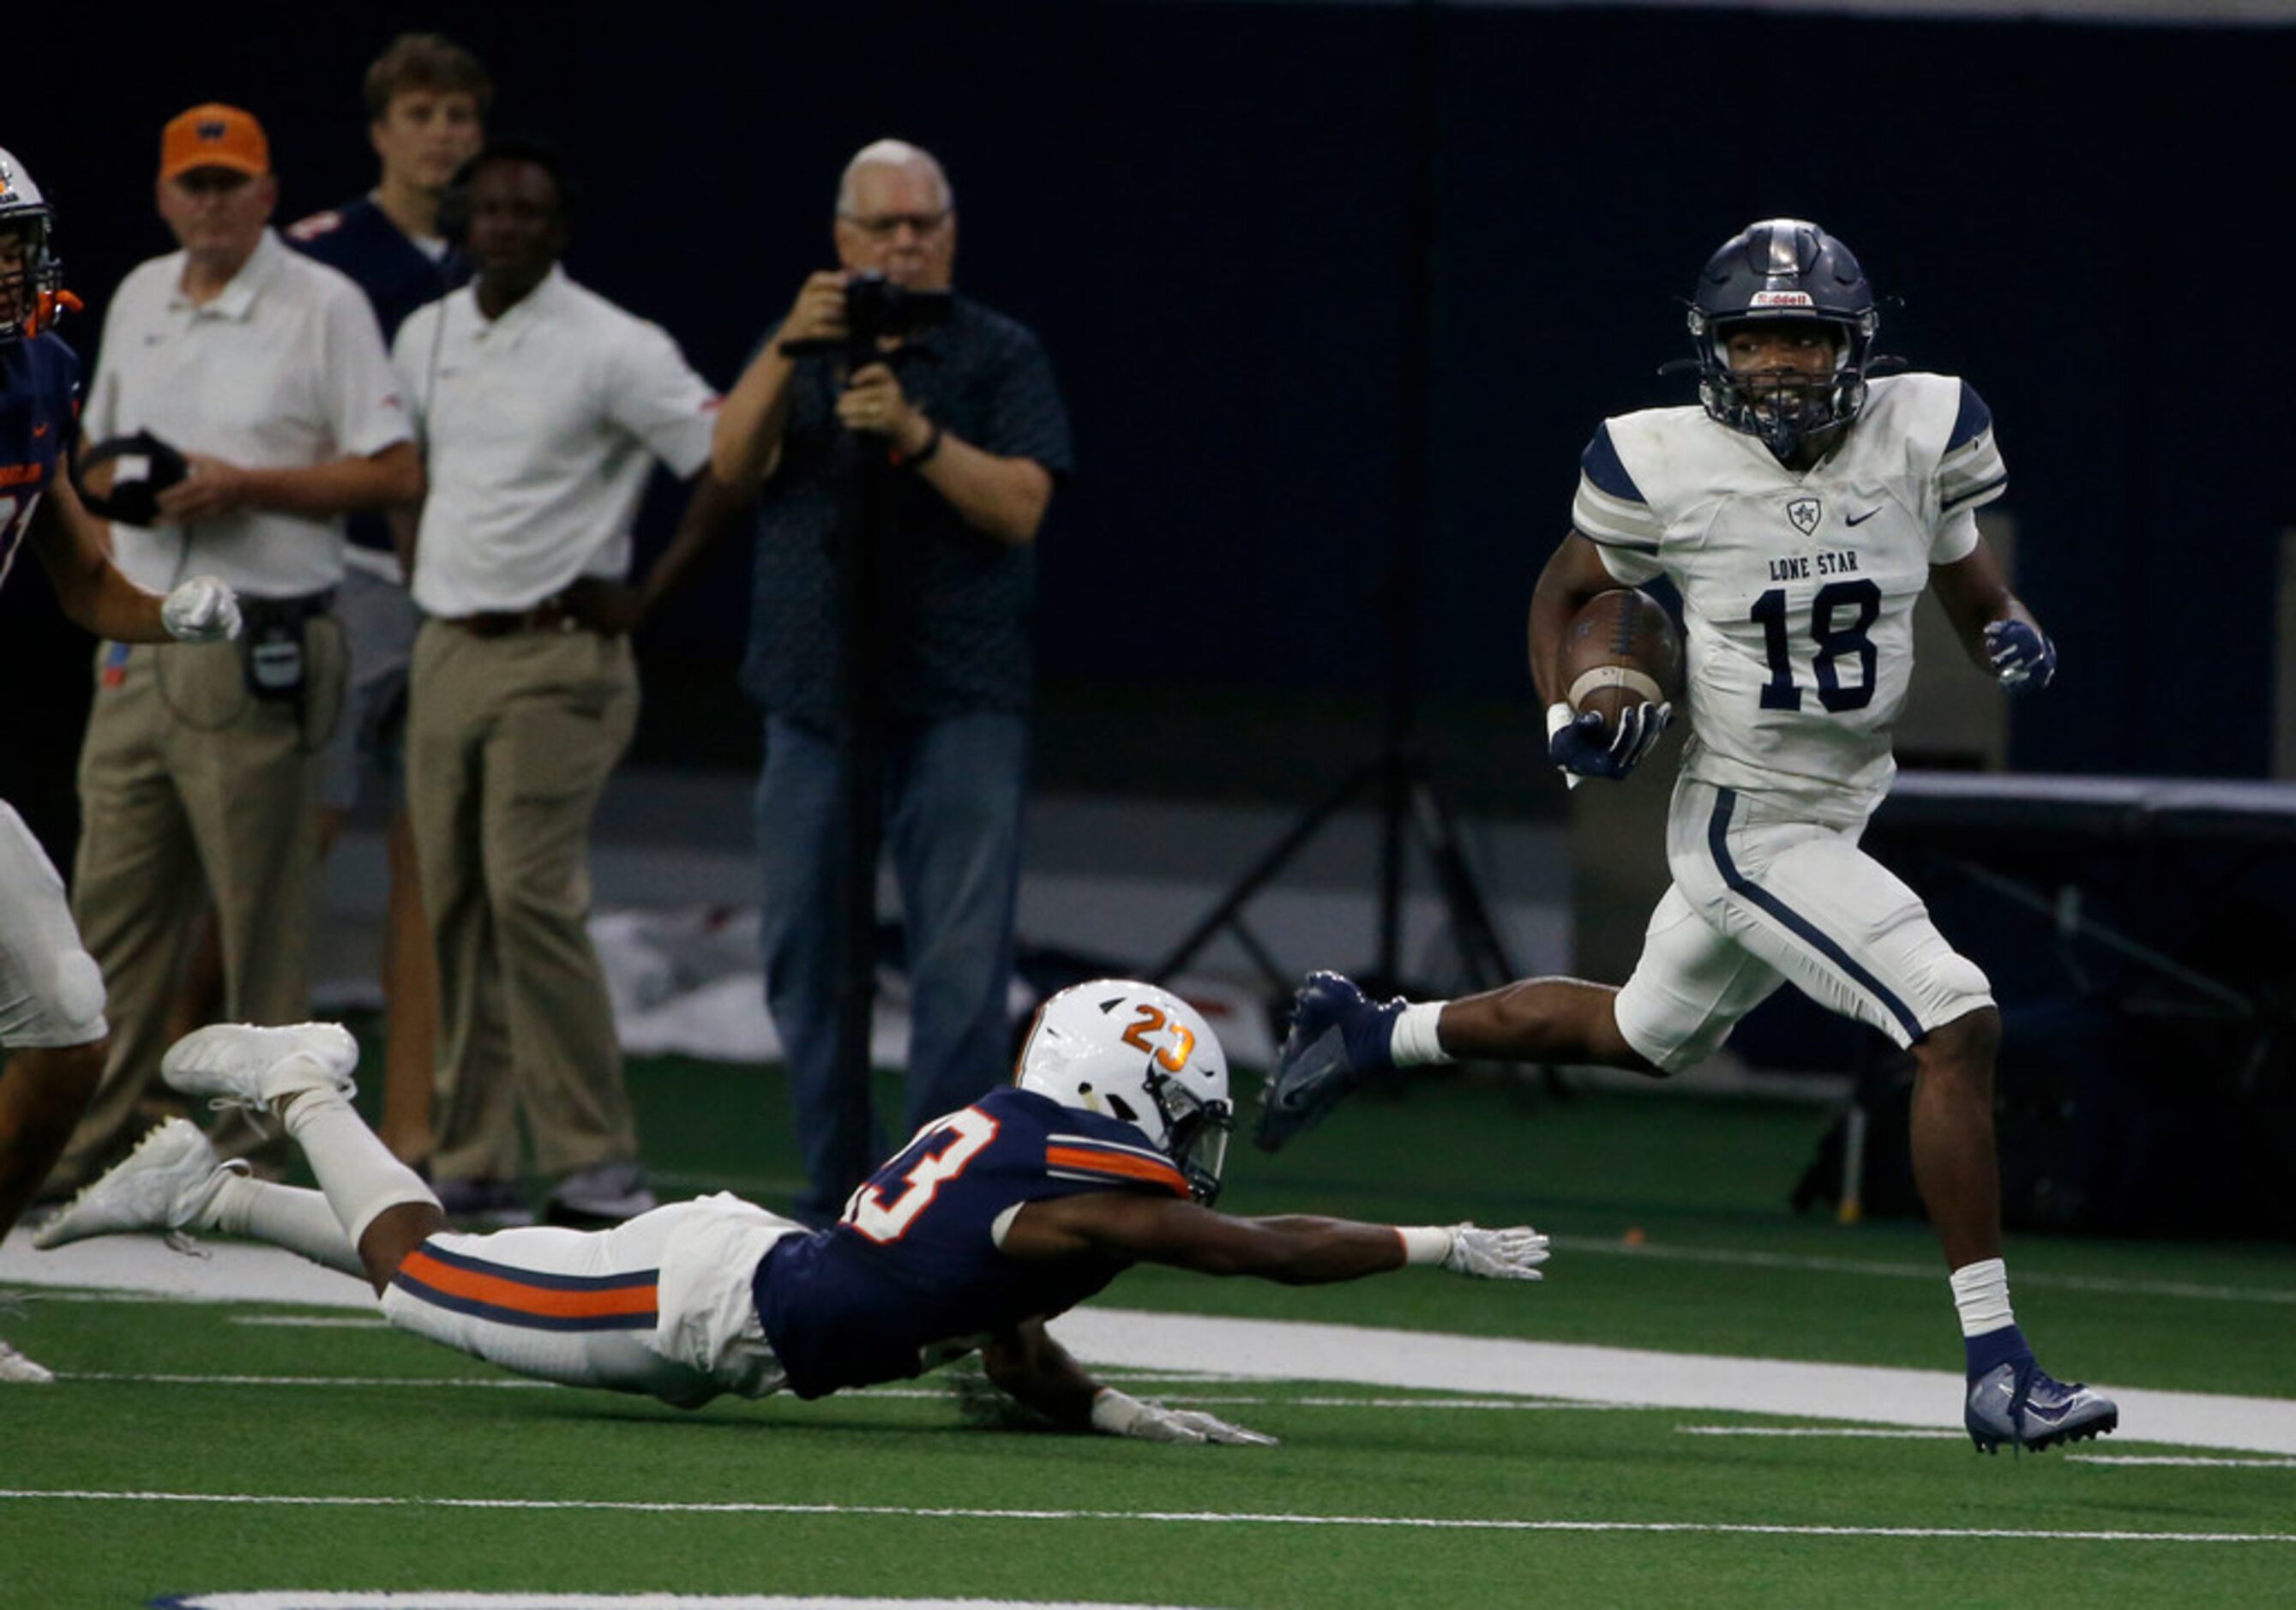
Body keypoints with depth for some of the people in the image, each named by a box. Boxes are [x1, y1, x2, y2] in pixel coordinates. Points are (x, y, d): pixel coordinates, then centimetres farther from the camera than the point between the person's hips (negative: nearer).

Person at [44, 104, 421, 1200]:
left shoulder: (322, 306, -3)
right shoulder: (140, 299, 17)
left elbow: (396, 475, -8)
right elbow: (98, 451, 26)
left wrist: (243, 487, -14)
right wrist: (117, 484, 2)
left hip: (257, 647, -6)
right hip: (139, 646, 6)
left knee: (262, 922, -4)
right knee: (110, 903, 6)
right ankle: (75, 1149, 9)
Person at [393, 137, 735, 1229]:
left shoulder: (614, 349, -8)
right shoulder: (425, 338, 12)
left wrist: (643, 600, -9)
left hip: (557, 657, -7)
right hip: (445, 648, 7)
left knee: (529, 893, -16)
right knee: (453, 904, 5)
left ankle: (597, 1160, -12)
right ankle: (473, 1165, 9)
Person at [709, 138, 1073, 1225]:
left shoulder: (999, 356, 4)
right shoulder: (798, 350, 14)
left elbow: (1021, 506, -9)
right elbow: (734, 465, -3)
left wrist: (917, 435, -23)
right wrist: (790, 351, -17)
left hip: (957, 700, -4)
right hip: (813, 696, 4)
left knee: (960, 962, -10)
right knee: (806, 955, 6)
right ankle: (834, 1195, 15)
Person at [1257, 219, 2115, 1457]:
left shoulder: (1920, 433, -6)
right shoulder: (1666, 464, -14)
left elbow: (1971, 587, 9)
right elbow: (1565, 592, 4)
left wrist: (2012, 637, -13)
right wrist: (1569, 714, -12)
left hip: (1837, 813, 7)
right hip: (1747, 829, -7)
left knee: (1644, 1034, 27)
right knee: (1958, 1025, -20)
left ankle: (1368, 1034, 47)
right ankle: (1996, 1372, -16)